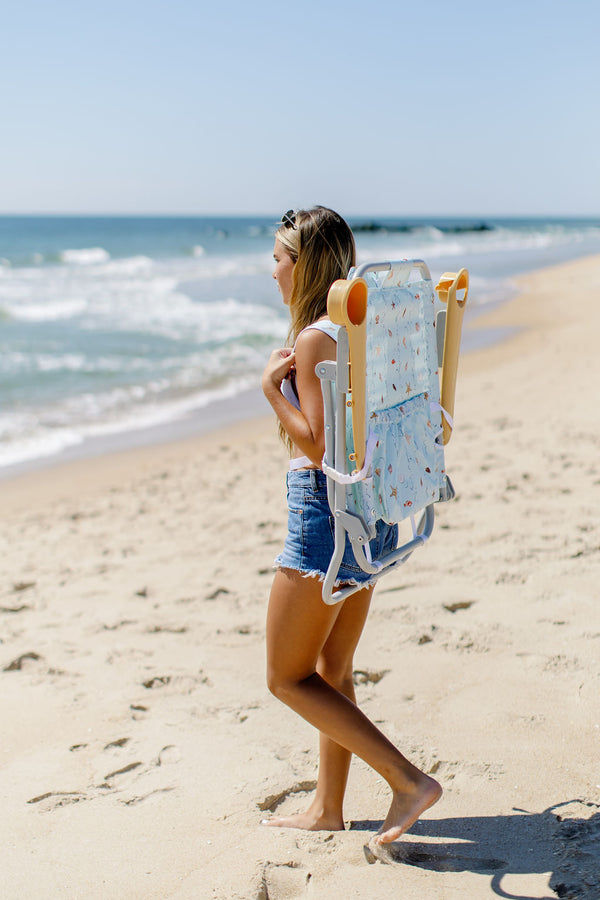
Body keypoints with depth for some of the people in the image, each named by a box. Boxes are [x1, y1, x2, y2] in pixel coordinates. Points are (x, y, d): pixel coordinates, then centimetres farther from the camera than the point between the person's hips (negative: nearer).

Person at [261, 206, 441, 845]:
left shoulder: (314, 340, -18)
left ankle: (408, 781, 0)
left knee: (287, 678, 4)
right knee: (331, 670, 19)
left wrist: (272, 387, -12)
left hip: (326, 510, -9)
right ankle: (327, 808, 31)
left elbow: (318, 445, -23)